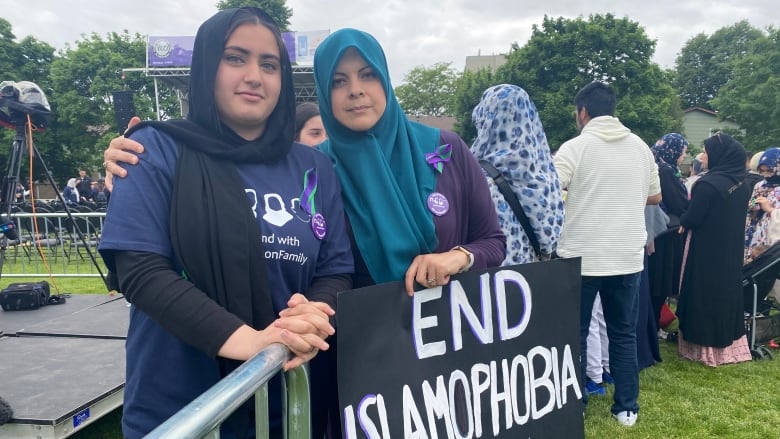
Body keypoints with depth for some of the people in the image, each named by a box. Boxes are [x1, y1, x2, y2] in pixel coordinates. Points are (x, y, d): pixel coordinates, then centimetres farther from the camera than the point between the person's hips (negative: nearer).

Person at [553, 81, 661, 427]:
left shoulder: (575, 147, -9)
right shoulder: (641, 147, 6)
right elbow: (655, 196, 15)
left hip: (581, 258, -4)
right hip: (628, 257, 4)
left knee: (575, 335, 8)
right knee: (624, 334, 15)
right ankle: (627, 408, 22)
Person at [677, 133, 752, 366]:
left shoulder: (708, 183, -21)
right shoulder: (742, 185, 4)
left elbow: (692, 219, -19)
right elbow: (733, 216, 14)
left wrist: (682, 221, 4)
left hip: (706, 251, -7)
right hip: (731, 250, 7)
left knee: (703, 294, 4)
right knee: (727, 290, 16)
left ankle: (704, 346, 13)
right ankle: (728, 343, 26)